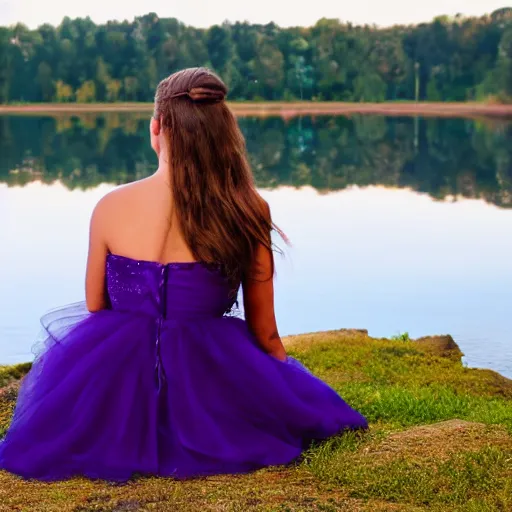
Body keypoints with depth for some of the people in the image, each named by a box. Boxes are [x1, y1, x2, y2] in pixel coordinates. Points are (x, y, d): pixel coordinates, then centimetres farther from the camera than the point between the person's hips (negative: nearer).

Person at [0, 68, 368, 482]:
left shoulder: (110, 208, -11)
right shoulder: (248, 210, -13)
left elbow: (95, 307, 4)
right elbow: (264, 331, -3)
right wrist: (291, 385, 18)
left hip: (117, 385, 2)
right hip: (207, 378, -1)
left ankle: (130, 435, 23)